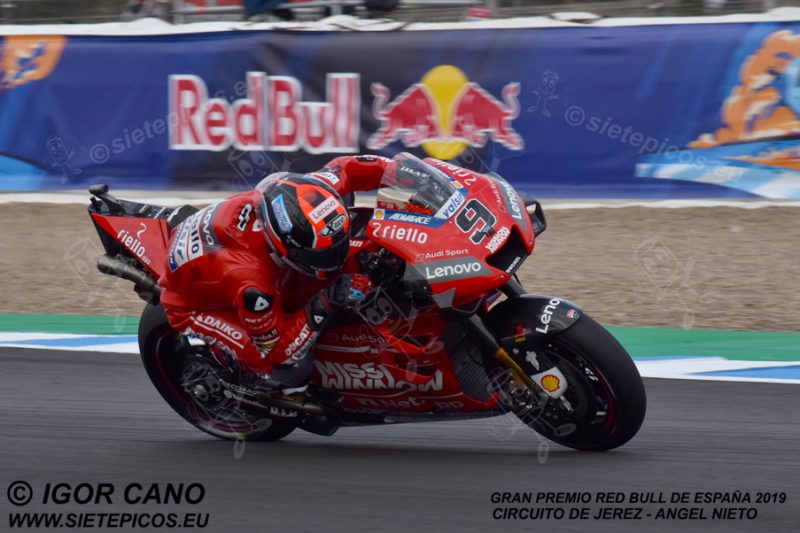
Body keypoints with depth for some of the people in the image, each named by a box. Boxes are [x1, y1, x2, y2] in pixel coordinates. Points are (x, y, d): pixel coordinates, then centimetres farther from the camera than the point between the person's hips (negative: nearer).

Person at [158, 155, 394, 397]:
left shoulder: (291, 194, -31)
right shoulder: (251, 284, -45)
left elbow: (344, 170, -12)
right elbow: (274, 350, -31)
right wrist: (323, 307, -40)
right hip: (194, 304, -7)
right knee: (292, 370, -24)